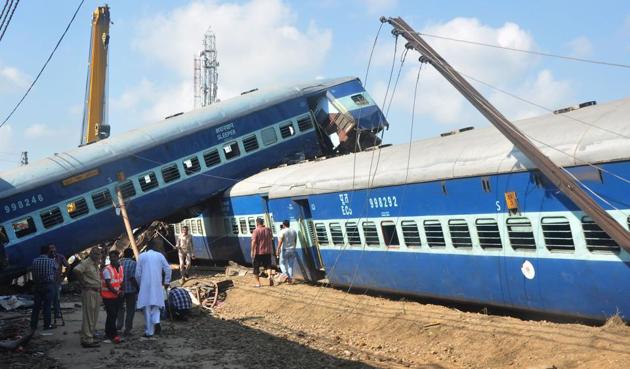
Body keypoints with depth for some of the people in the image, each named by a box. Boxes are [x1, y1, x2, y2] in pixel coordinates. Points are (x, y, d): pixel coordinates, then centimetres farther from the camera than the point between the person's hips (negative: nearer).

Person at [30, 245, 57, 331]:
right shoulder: (51, 261, -7)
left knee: (36, 306, 9)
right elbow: (55, 272, 7)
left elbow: (33, 273, 2)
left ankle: (33, 325, 14)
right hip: (48, 285, -3)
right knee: (47, 306, 2)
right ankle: (47, 325, 6)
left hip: (37, 285, 3)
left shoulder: (34, 261, -1)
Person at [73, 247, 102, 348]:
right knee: (88, 317, -7)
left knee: (94, 317, 14)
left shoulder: (96, 264, 16)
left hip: (95, 292, 9)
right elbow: (76, 271, -27)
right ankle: (87, 340, -4)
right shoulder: (86, 262, -11)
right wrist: (83, 284, -20)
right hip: (88, 292, -9)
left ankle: (90, 337, 23)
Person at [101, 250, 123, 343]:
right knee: (112, 315, -7)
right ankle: (114, 335, -4)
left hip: (117, 296, 7)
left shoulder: (120, 268, 8)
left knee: (113, 315, 12)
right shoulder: (107, 269, -14)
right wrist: (117, 293, -18)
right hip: (108, 296, -7)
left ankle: (108, 334, 23)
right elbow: (108, 285, -18)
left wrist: (121, 291, 1)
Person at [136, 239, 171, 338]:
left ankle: (149, 332, 7)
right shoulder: (160, 256, 5)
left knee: (147, 308, 4)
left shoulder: (142, 256, 1)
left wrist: (139, 284, 16)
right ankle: (156, 322, -12)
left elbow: (138, 273, 2)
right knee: (156, 306, 14)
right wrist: (166, 281, 10)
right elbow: (168, 269, 0)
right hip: (157, 285, 1)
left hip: (145, 286, -1)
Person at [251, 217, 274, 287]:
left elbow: (254, 242, -17)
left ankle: (258, 283, 11)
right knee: (268, 265, 12)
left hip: (258, 252, -4)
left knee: (256, 267, 9)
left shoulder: (256, 231, -12)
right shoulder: (268, 230, 3)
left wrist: (252, 251, -14)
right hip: (267, 251, 4)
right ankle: (269, 276, -16)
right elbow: (271, 239, 15)